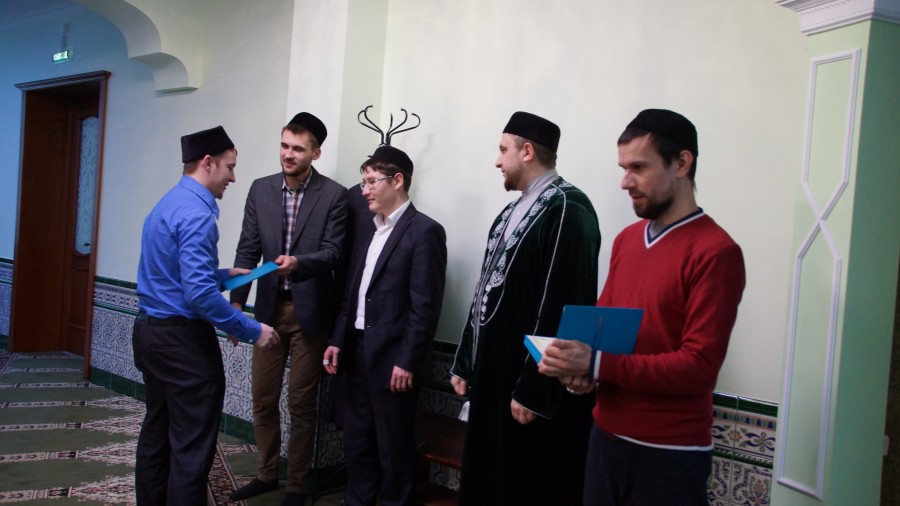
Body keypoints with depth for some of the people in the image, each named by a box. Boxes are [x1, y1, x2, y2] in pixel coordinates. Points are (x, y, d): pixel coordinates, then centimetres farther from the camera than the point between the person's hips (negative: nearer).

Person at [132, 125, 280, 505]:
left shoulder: (168, 203, 13)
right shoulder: (196, 213, -18)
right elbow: (199, 294, -26)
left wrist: (224, 274, 18)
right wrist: (251, 331, -19)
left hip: (150, 331, 10)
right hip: (183, 339, -10)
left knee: (157, 435, 18)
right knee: (192, 446, -1)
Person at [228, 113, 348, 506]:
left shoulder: (334, 196, -8)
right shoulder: (260, 190, 5)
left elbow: (332, 253, -12)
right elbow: (247, 249, 3)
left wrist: (297, 262, -32)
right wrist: (236, 301, -5)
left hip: (309, 311, -4)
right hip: (270, 308, 4)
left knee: (301, 402, 5)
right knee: (262, 397, 12)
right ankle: (266, 474, 30)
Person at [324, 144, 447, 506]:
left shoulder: (424, 231, -11)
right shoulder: (367, 231, 14)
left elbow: (425, 306, -16)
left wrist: (408, 361, -17)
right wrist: (338, 340, 10)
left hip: (392, 359, -7)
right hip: (356, 353, 8)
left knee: (394, 448, 6)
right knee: (356, 443, 17)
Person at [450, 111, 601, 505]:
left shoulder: (567, 210, -15)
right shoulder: (512, 212, 14)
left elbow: (563, 309, -21)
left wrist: (533, 390, -20)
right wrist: (465, 363, 17)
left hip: (534, 389, -9)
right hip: (493, 377, 9)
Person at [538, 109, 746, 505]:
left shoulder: (715, 253, -14)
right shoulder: (625, 239, 8)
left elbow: (699, 366, -19)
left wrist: (598, 365, -24)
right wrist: (579, 366, -6)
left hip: (670, 454, -6)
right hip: (605, 436, 6)